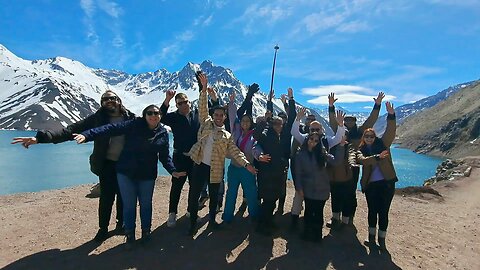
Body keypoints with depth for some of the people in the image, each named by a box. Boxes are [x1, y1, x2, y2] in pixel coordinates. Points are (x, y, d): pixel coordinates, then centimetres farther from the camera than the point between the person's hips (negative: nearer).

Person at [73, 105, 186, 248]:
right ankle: (130, 234, 29)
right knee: (129, 205, 8)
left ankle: (146, 231, 36)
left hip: (147, 175, 2)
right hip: (126, 172, -1)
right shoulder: (135, 125, -10)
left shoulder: (163, 133, -1)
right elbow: (112, 128, -19)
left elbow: (164, 156, 4)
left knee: (146, 204, 15)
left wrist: (173, 170, -9)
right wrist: (87, 135, -29)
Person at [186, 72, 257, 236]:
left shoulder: (227, 136, 8)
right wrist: (204, 89, -11)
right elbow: (202, 108, -2)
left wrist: (246, 164, -10)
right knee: (193, 196, 2)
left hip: (215, 169, 1)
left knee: (214, 196, 14)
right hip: (199, 165, -1)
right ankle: (193, 223, 19)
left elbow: (235, 151, 3)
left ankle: (212, 220, 35)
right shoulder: (206, 123, 8)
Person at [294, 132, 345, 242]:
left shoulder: (321, 153, 2)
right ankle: (308, 233, 25)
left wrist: (341, 146, -17)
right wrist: (299, 187, -7)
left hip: (322, 189, 1)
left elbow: (335, 160, -10)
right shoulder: (300, 155, -2)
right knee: (309, 211, 8)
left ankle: (317, 234, 24)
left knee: (319, 212, 9)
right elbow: (298, 173, -2)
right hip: (308, 189, -1)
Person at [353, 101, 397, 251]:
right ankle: (372, 236, 26)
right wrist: (378, 157, -27)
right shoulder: (361, 150, 6)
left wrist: (391, 115, -23)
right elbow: (363, 160, -16)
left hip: (386, 182, -1)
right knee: (372, 211, 10)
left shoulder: (382, 144, 5)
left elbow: (390, 131, -10)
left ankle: (381, 239, 18)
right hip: (370, 184, 1)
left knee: (383, 211, 4)